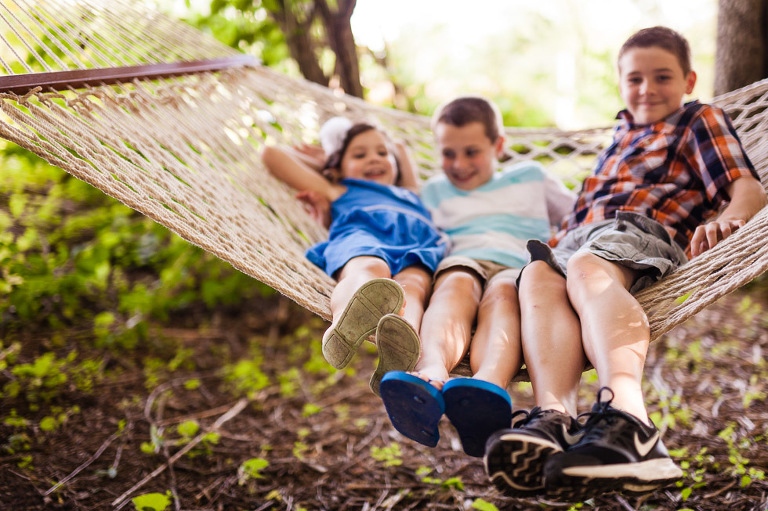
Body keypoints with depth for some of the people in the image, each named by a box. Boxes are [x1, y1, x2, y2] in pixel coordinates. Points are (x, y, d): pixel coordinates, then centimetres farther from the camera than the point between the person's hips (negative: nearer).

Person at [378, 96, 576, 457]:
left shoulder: (531, 178, 35)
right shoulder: (434, 193, 35)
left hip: (519, 268, 0)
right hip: (460, 263, 1)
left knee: (503, 294, -38)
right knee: (456, 285, -38)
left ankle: (489, 385, -71)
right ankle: (431, 374, -70)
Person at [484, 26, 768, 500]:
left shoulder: (700, 120, 22)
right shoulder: (623, 136, 42)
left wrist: (725, 218, -14)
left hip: (641, 231, -5)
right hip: (575, 242, 5)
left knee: (586, 269, -40)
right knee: (538, 276, -31)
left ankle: (627, 418, -66)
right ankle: (553, 417, -58)